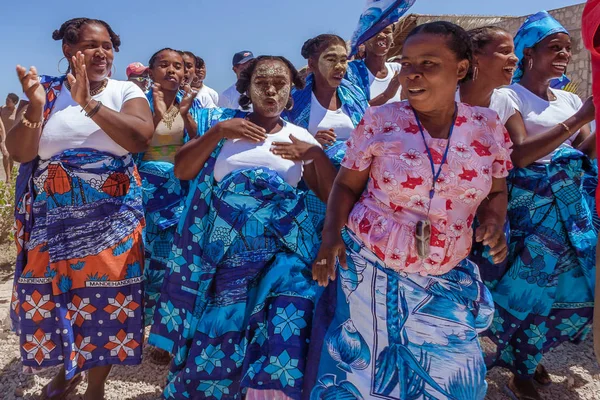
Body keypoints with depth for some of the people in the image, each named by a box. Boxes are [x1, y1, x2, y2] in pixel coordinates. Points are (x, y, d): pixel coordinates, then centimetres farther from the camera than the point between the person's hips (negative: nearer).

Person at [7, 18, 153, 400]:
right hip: (53, 219, 2)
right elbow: (19, 153, -3)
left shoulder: (126, 91, -1)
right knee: (54, 295, 10)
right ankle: (68, 365, 40)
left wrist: (90, 103, -25)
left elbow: (141, 138, -20)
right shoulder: (48, 91, 3)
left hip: (111, 219, -2)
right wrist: (35, 108, -19)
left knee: (105, 297, 3)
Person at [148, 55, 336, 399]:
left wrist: (318, 154, -11)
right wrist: (217, 131, -12)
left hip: (281, 249, 1)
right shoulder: (222, 122, 8)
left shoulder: (300, 137, 10)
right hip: (224, 247, 0)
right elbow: (182, 171, -2)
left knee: (281, 340, -14)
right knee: (216, 332, 1)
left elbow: (333, 194, 6)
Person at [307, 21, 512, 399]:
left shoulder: (488, 127, -3)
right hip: (368, 269, -2)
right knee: (359, 370, 9)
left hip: (444, 282, 3)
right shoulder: (380, 121, -9)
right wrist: (332, 233, -15)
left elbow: (496, 192, 11)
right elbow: (347, 185, 0)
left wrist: (494, 224, -10)